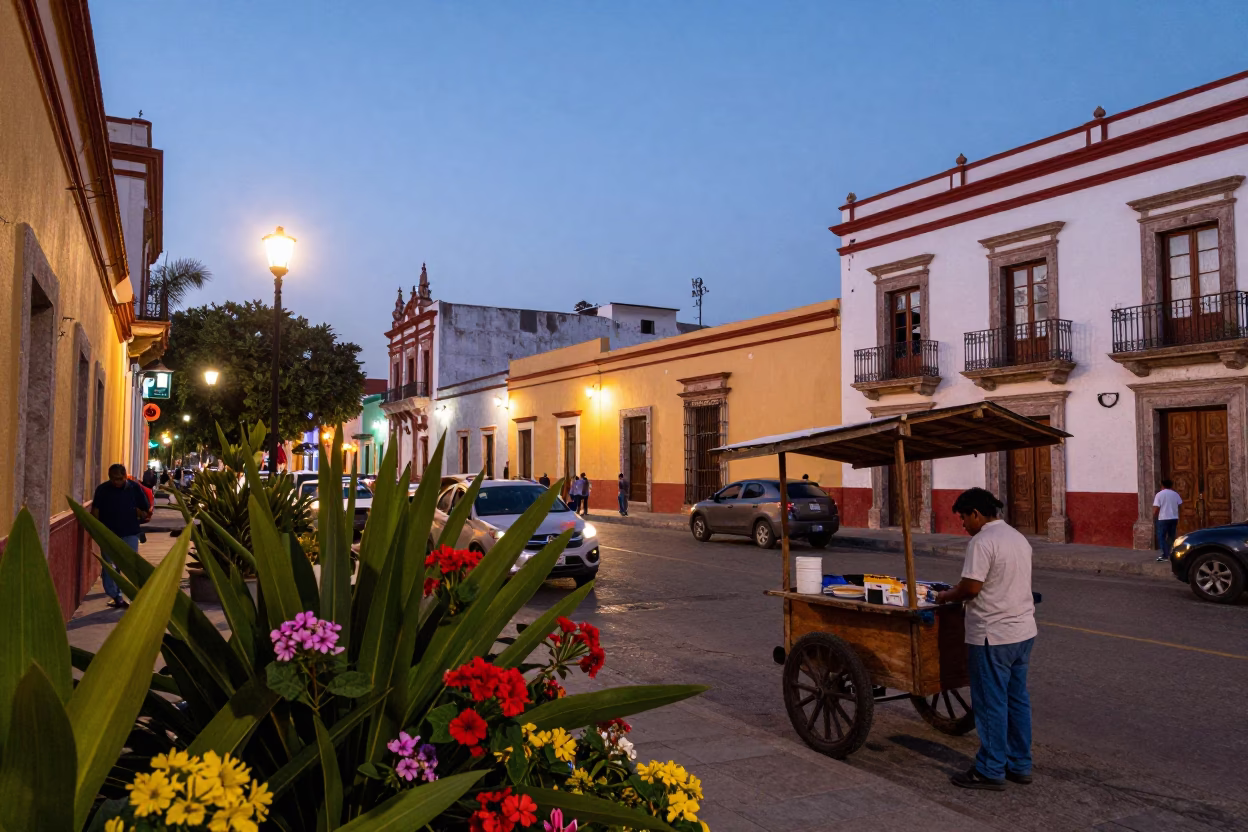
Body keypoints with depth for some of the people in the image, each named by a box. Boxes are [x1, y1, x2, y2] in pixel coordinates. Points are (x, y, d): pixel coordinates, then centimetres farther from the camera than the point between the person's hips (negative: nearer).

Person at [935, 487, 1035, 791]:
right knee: (1018, 699, 16)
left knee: (991, 703, 1)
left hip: (993, 635, -9)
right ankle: (1020, 765, 25)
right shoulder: (1019, 538, 12)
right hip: (1024, 631, 9)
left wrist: (947, 596, -4)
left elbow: (971, 587, -23)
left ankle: (990, 771, 9)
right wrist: (958, 594, 17)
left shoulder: (982, 541, -17)